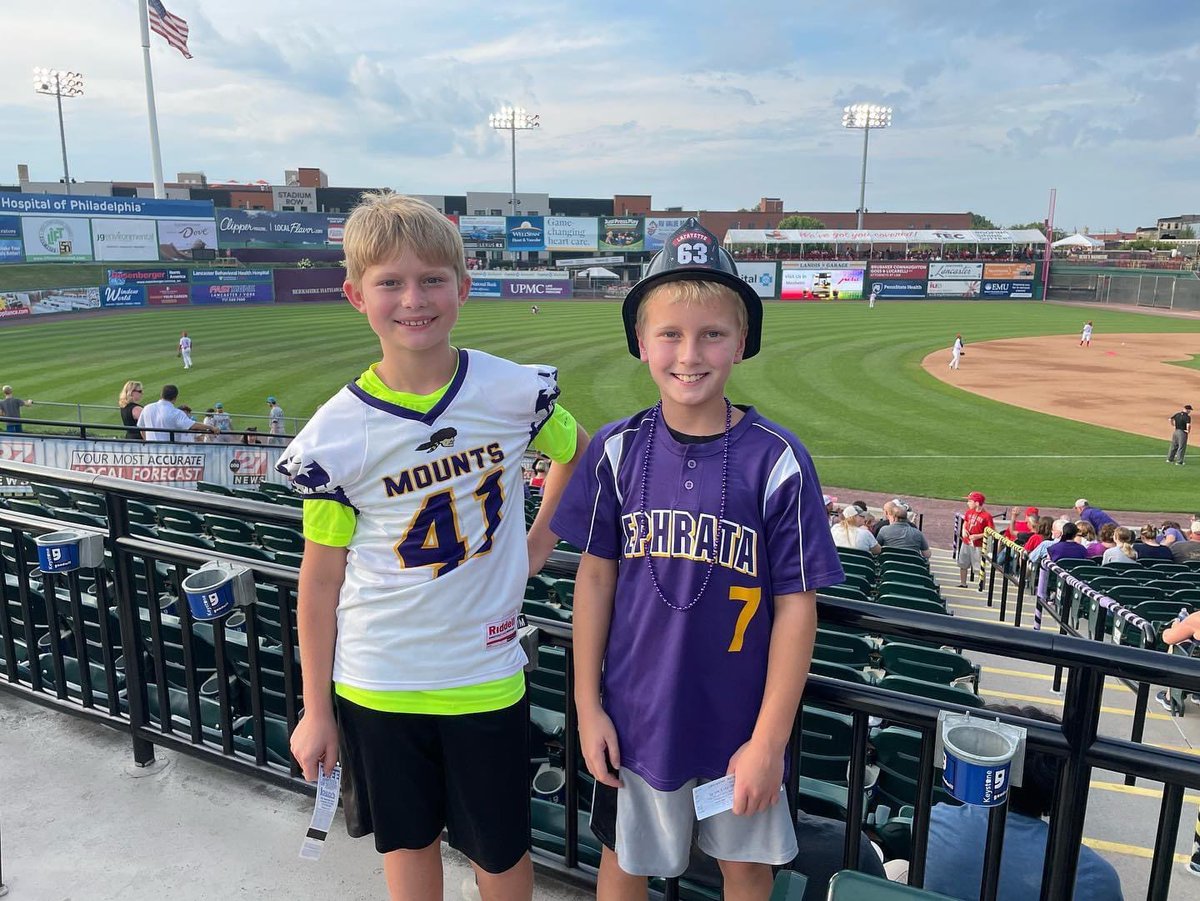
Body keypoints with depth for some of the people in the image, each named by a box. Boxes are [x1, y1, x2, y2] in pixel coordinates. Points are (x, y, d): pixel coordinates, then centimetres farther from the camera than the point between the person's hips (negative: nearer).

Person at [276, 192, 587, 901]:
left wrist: (541, 541, 3)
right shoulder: (336, 433, -12)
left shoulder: (515, 392, -11)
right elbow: (321, 579, -4)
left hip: (485, 673, 0)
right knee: (408, 841, 20)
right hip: (377, 681, 0)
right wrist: (316, 711, 1)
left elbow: (580, 453, 11)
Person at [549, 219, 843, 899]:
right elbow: (596, 576, -1)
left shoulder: (778, 460, -16)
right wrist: (588, 704, 0)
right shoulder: (617, 449, -8)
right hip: (636, 716, 2)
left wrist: (770, 739, -10)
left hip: (741, 723, -1)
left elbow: (796, 605, -12)